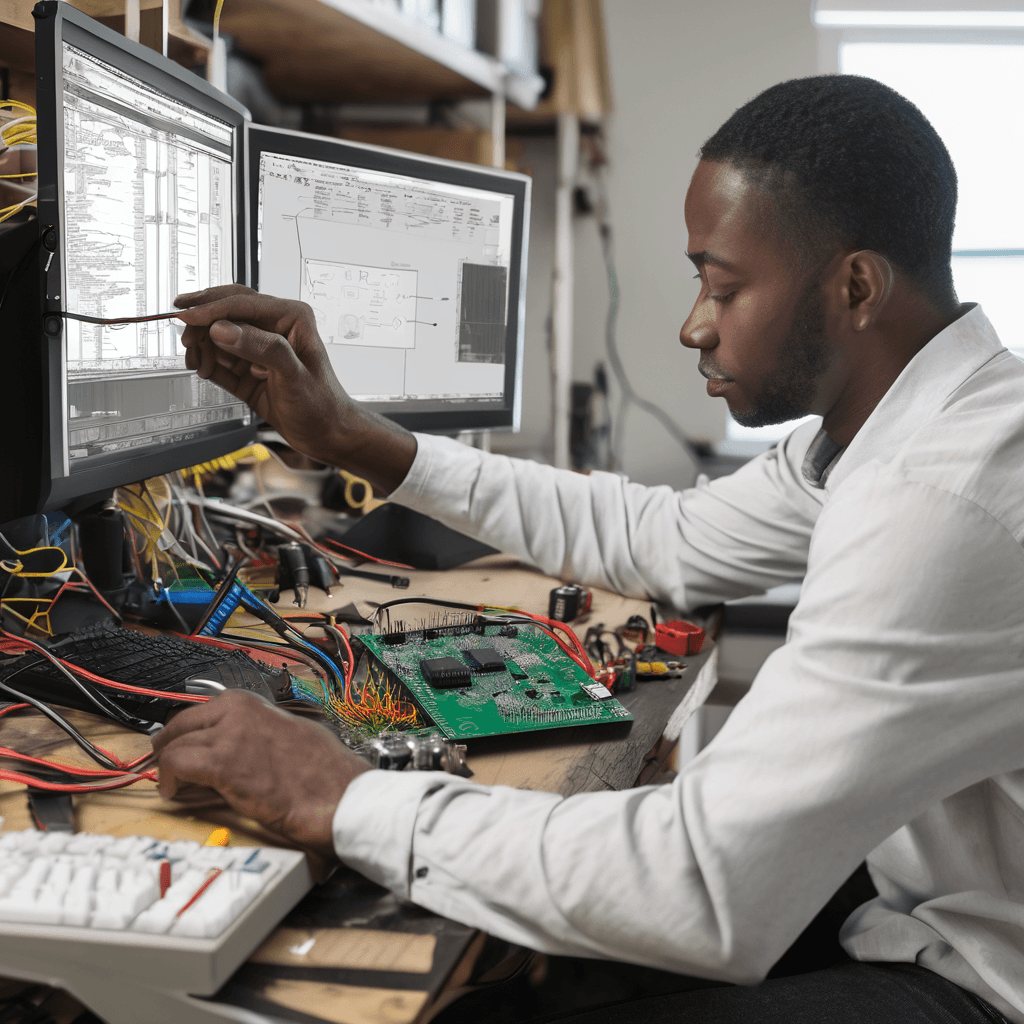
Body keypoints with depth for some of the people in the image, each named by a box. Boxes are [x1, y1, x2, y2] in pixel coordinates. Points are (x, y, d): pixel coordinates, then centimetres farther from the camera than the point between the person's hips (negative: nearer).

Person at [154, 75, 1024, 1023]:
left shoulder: (946, 500, -32)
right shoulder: (904, 430, 1)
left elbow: (711, 899, -37)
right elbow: (664, 539, 11)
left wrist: (345, 802, -26)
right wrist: (348, 437, 6)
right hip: (931, 905, 8)